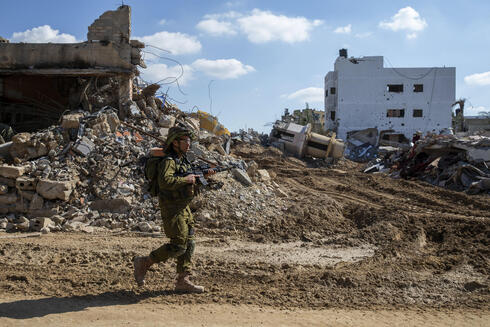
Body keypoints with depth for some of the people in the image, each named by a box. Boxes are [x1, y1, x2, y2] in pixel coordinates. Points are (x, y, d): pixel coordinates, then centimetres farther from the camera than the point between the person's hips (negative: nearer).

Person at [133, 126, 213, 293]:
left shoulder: (183, 160, 13)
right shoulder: (168, 161, -16)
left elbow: (191, 175, 28)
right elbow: (165, 181, -34)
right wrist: (186, 179, -23)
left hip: (183, 208, 9)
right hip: (172, 209, -9)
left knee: (188, 244, 8)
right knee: (178, 246, -8)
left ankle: (183, 281, 13)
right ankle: (143, 263, 6)